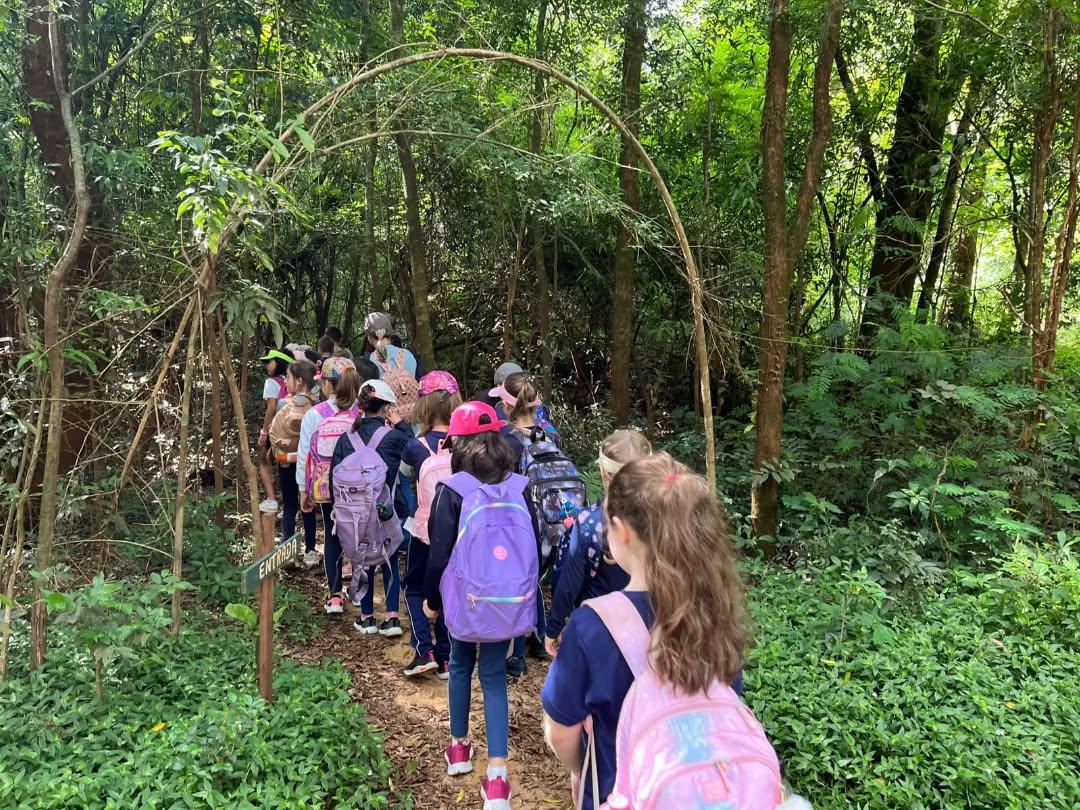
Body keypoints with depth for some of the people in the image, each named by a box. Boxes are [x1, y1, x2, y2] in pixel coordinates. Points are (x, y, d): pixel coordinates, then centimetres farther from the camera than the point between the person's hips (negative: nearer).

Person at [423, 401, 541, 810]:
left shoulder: (453, 490, -12)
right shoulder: (519, 488, -3)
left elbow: (440, 553, -10)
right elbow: (536, 548, 2)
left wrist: (432, 599, 5)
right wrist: (524, 591, 17)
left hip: (467, 600, -2)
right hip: (510, 601, 2)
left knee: (461, 666, 22)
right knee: (495, 675, 10)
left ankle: (459, 748, 38)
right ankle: (497, 776, 4)